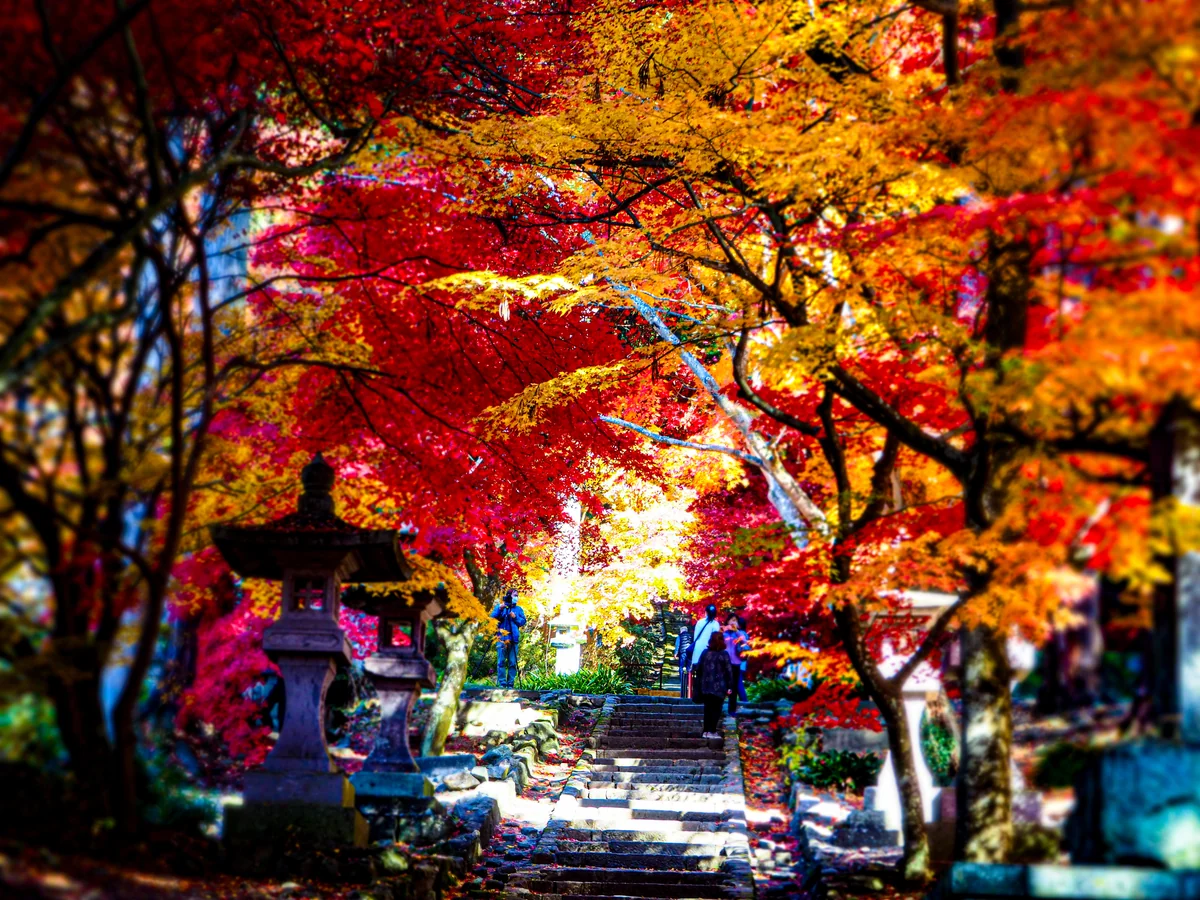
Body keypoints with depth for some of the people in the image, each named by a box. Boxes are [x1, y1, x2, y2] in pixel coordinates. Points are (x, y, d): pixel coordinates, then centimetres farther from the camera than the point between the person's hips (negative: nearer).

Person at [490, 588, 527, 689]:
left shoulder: (518, 609, 17)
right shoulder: (500, 606, 13)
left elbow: (523, 621, 8)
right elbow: (493, 617, 0)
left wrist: (515, 617, -8)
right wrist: (500, 609, -14)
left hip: (514, 639, 2)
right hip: (501, 638, -2)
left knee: (512, 663, -3)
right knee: (501, 661, -7)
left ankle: (510, 683, 0)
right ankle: (502, 683, -5)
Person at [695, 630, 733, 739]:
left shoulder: (705, 653, 5)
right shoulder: (724, 655, -8)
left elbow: (698, 669, 10)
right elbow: (729, 671, -8)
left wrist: (698, 682, 19)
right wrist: (729, 685, -2)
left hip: (706, 686, 4)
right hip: (719, 687, -4)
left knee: (708, 708, 12)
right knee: (716, 709, 1)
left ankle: (706, 730, 12)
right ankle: (712, 731, -3)